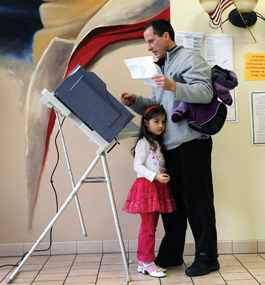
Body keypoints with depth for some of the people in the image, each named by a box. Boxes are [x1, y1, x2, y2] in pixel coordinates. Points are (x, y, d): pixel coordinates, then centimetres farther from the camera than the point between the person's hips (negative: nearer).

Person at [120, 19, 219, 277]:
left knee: (197, 201, -3)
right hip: (169, 144, 9)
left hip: (191, 142, -9)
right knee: (171, 200, 13)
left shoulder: (188, 59, -3)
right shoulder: (162, 67, 24)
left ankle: (207, 258, 8)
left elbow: (205, 93, -18)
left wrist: (174, 87, -30)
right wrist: (134, 101, 8)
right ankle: (171, 254, 23)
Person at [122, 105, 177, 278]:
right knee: (148, 227, -6)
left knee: (151, 227, 10)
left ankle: (144, 261, 18)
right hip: (146, 185, -8)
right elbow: (137, 165, -14)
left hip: (158, 186, 9)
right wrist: (155, 176, -21)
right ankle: (147, 263, 2)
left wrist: (163, 178, 6)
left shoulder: (157, 143, 19)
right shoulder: (143, 142, -7)